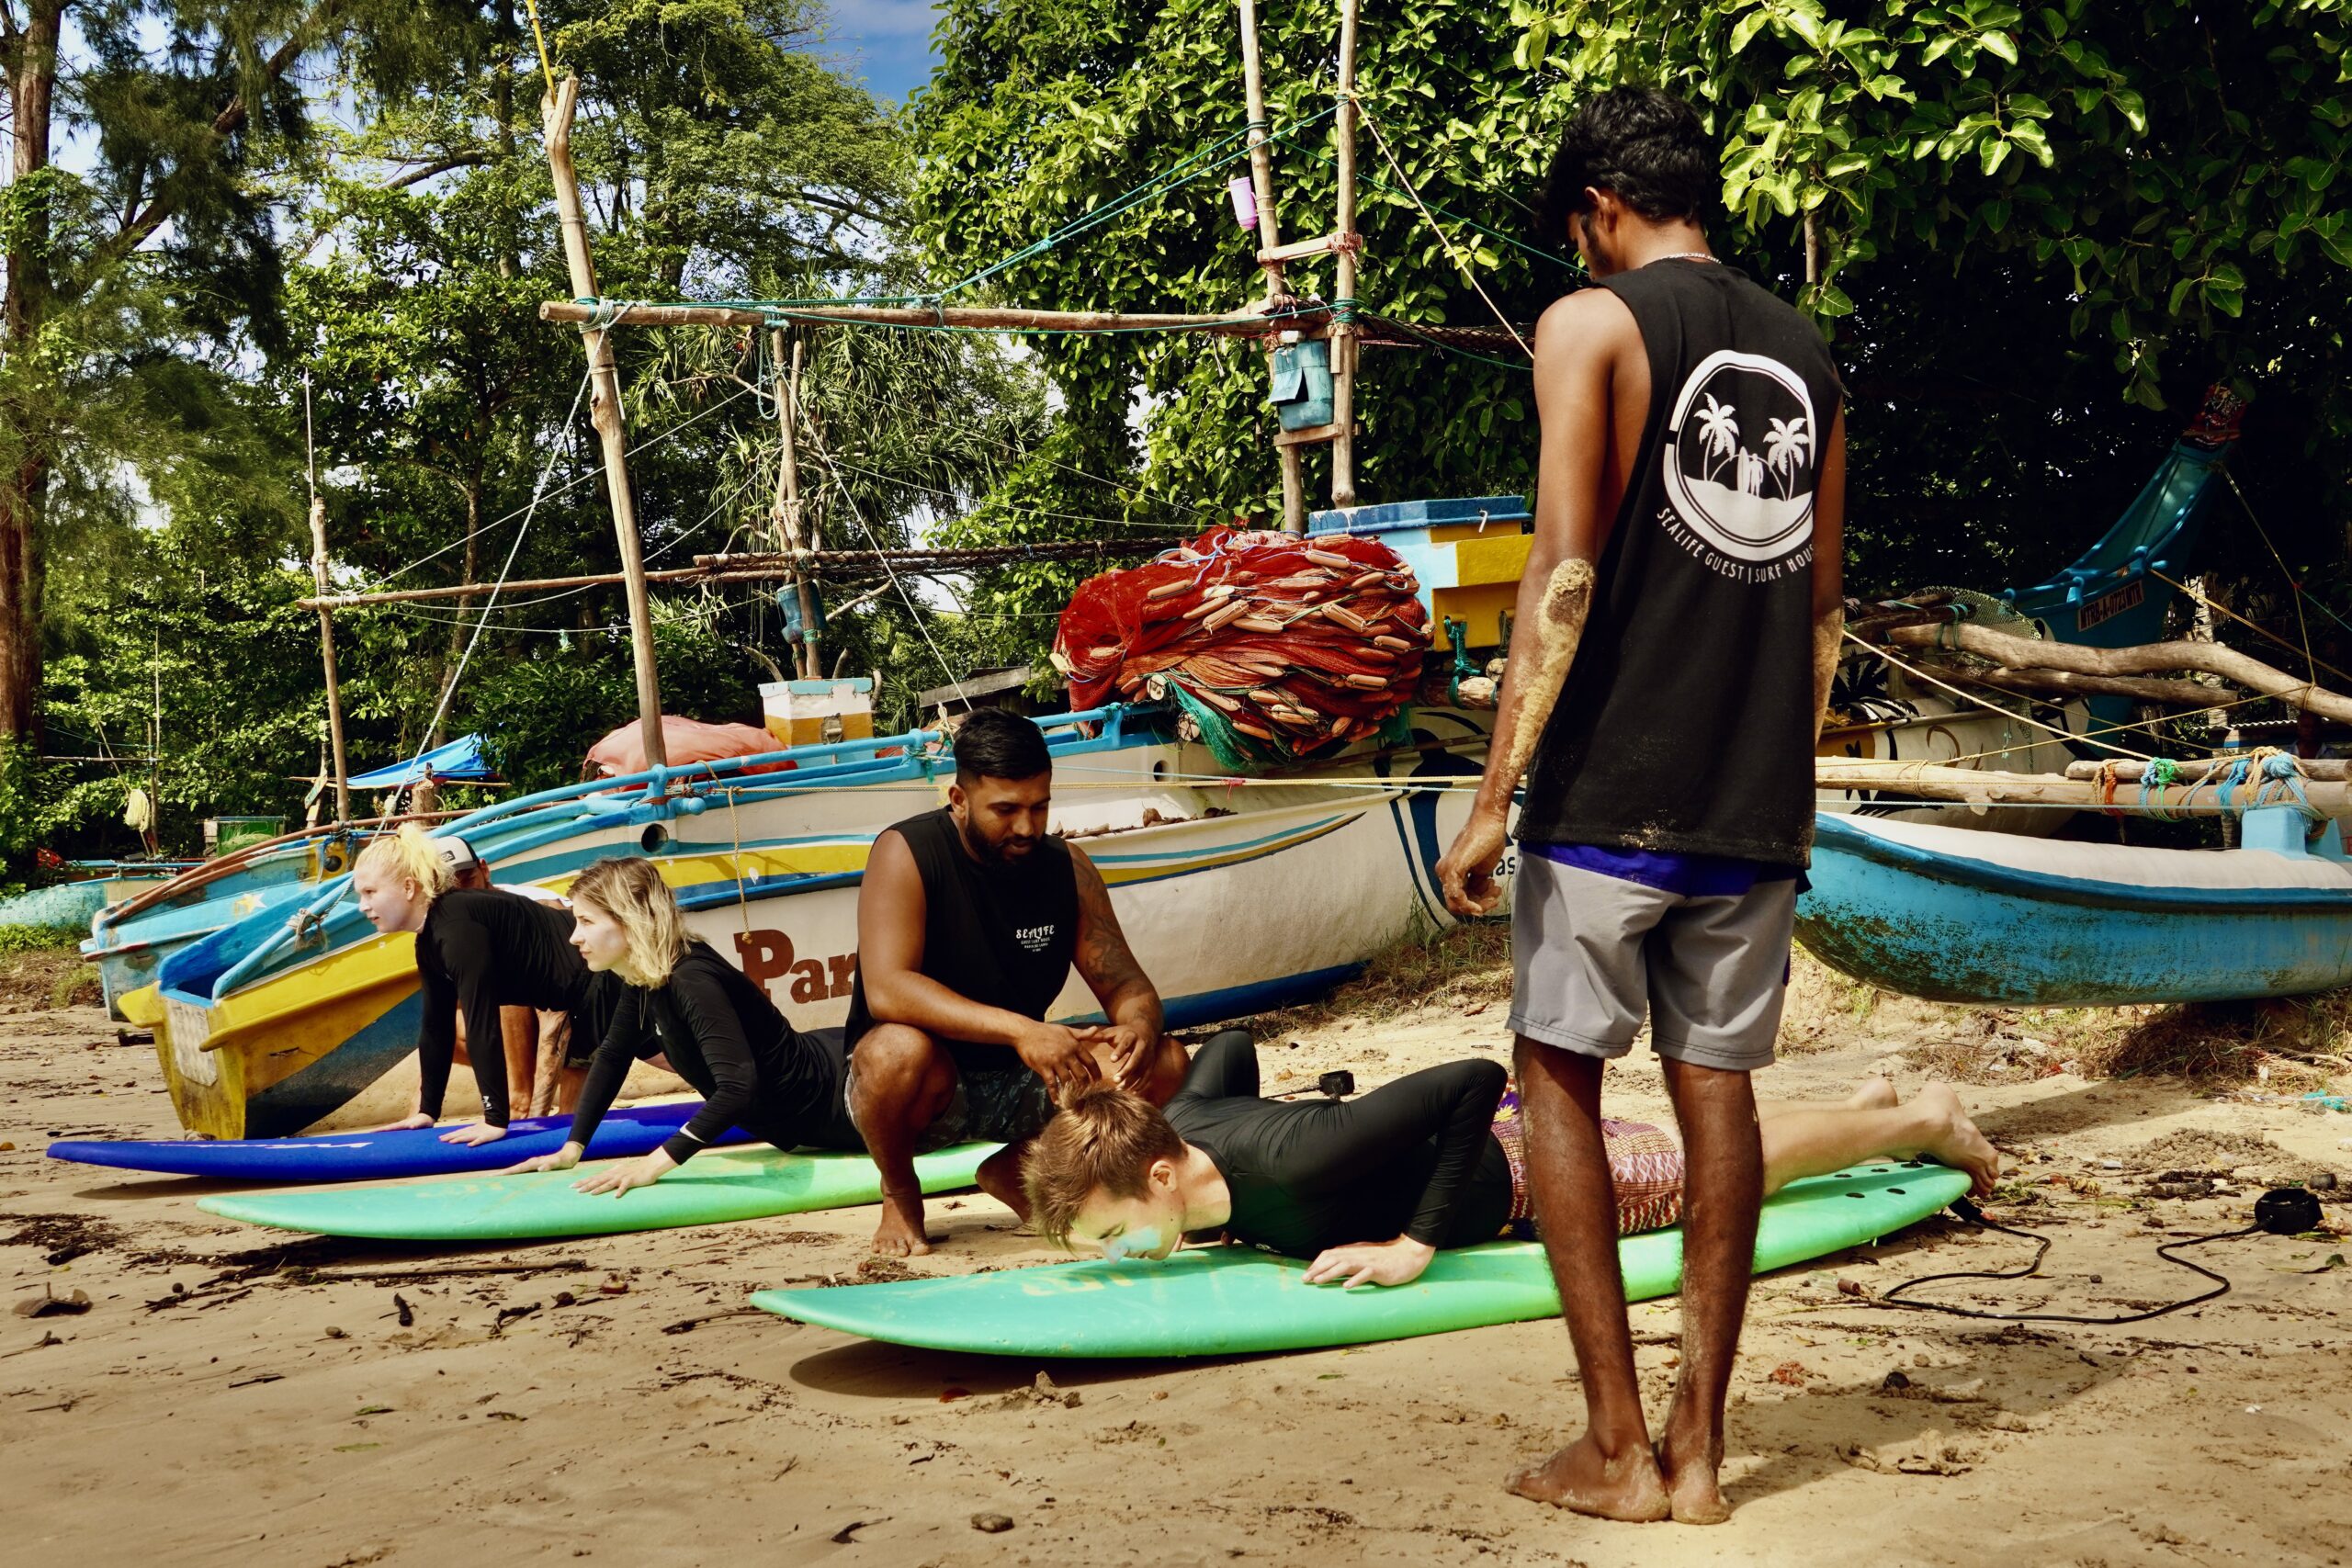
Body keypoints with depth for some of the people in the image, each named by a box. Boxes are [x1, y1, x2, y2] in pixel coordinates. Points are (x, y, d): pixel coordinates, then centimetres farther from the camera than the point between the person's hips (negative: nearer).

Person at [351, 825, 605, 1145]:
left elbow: (482, 1026, -30)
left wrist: (495, 1120, -28)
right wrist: (427, 1110, 10)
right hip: (577, 994, 10)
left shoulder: (457, 928, -28)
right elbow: (436, 1028, 9)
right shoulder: (430, 940, 3)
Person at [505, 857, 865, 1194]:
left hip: (831, 1095, -9)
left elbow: (738, 1088, -42)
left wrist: (653, 1165, -43)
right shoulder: (644, 973, -7)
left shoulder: (692, 981, -35)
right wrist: (572, 1147, 0)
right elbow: (612, 1056, 6)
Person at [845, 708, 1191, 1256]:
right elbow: (886, 991, -31)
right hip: (930, 1085, -5)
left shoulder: (1067, 867, -2)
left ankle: (1015, 1169, 9)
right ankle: (899, 1192, -4)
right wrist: (1019, 1029, -41)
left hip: (1021, 1085, 5)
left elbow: (1125, 983, 0)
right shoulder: (906, 854, -17)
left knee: (1163, 1063, -14)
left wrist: (1140, 1024, -26)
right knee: (899, 1051, -38)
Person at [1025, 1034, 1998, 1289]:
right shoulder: (1180, 1121, -20)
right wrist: (1218, 1215, 1)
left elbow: (1474, 1079, -44)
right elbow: (1232, 1043, 4)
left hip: (1523, 1168, -7)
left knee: (1734, 1165, 16)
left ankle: (1926, 1122, 40)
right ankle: (1868, 1103, 51)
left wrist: (1417, 1245, -42)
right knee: (1710, 1154, 28)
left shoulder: (1289, 1161, -43)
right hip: (1494, 1140, 7)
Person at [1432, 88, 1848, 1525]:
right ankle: (1698, 1450, 14)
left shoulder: (1592, 324, -4)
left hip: (1612, 792, -5)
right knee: (1718, 1088, 9)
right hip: (1756, 808, 6)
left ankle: (1617, 1447, 6)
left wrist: (1496, 792, -11)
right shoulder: (1807, 357, 14)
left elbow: (1566, 569, -13)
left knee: (1560, 1074, 6)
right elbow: (1822, 608, 15)